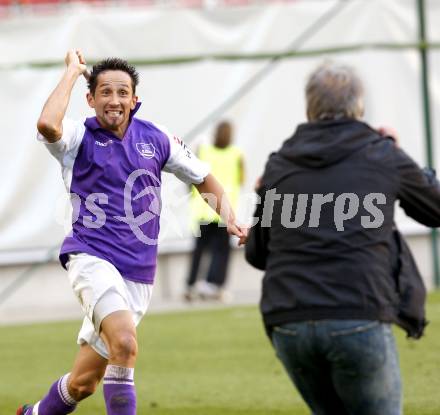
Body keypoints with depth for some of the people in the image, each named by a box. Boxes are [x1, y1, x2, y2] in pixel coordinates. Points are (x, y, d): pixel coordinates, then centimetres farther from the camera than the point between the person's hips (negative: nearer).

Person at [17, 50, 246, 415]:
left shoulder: (155, 138, 8)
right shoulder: (79, 138, -3)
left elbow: (202, 177, 21)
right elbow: (47, 125, -27)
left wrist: (229, 217, 5)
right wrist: (72, 72, -15)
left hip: (138, 274, 4)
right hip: (92, 258, -4)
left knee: (84, 382, 9)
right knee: (125, 343, -32)